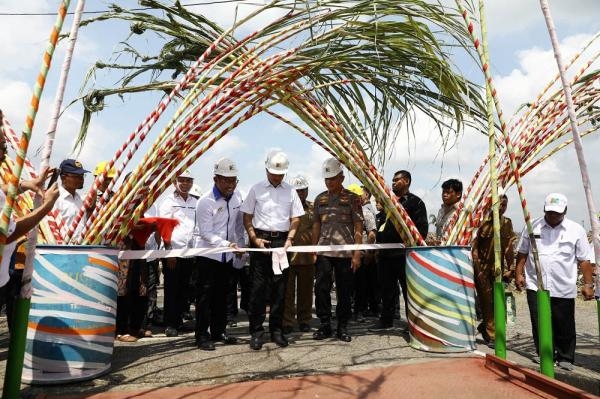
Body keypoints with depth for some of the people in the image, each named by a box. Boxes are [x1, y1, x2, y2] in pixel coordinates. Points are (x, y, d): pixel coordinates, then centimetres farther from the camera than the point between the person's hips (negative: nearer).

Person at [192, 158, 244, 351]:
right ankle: (202, 335, 10)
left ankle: (218, 331, 25)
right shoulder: (206, 202, -18)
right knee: (205, 295, -1)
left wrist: (239, 244, 11)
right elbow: (206, 233, -20)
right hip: (208, 253, -6)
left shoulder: (237, 196, 0)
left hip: (227, 255, 6)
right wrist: (227, 243, -30)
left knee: (222, 294, 13)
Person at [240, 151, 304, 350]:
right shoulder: (256, 189, 3)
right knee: (258, 286, 0)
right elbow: (247, 217, 3)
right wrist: (254, 238, -8)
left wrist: (290, 238, -4)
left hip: (281, 241, 2)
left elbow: (295, 219, 10)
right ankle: (256, 332, 10)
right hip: (260, 240, -2)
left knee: (279, 287, 7)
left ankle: (276, 330, 19)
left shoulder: (290, 191, 8)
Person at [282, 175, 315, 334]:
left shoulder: (313, 208, 10)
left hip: (308, 256, 3)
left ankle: (304, 320, 25)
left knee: (306, 290, 12)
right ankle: (287, 322, 15)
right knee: (288, 290, 4)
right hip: (288, 255, -3)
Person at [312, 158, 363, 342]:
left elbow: (358, 227, -2)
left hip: (345, 252, -2)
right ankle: (325, 325, 16)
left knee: (344, 291, 5)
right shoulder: (320, 199, 11)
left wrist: (357, 253, -8)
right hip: (323, 252, 3)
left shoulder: (352, 198, 1)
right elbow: (316, 225, 14)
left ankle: (342, 327, 20)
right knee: (321, 289, 1)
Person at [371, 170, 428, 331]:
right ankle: (386, 320, 22)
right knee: (387, 289, 11)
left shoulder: (415, 202, 0)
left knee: (408, 289, 2)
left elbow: (422, 227, -6)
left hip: (404, 253, -6)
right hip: (386, 253, 7)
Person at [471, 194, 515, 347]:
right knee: (487, 301, -3)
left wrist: (510, 268, -2)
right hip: (482, 267, -4)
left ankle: (484, 326, 30)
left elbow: (508, 247, 4)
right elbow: (474, 245, -7)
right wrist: (477, 267, -13)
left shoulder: (507, 223, 6)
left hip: (498, 268, 4)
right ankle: (492, 336, 7)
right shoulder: (484, 222, -7)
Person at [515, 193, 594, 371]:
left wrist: (588, 284, -2)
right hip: (535, 287, 1)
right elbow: (522, 253, 12)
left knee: (564, 326, 8)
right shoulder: (532, 227, 5)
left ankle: (565, 358, 25)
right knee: (539, 324, 5)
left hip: (564, 289, -1)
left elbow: (584, 260, 3)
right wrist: (518, 274, 5)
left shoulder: (576, 230, 2)